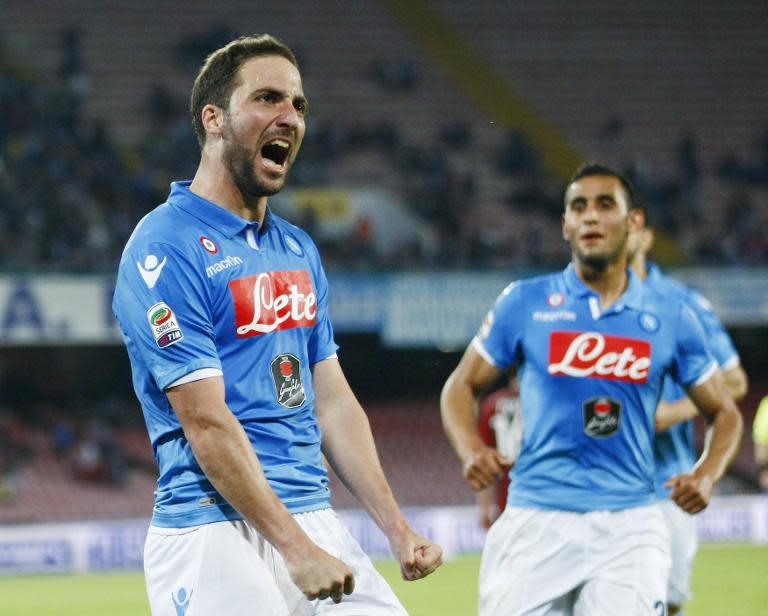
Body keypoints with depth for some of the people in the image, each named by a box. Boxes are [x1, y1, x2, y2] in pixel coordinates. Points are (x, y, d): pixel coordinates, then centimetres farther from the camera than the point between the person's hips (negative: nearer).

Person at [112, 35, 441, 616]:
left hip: (316, 518, 7)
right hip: (216, 531, -7)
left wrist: (397, 528, 9)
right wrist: (295, 548, -19)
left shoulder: (297, 249, 16)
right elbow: (206, 421, -15)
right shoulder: (165, 248, -9)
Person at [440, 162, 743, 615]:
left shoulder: (671, 319, 7)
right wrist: (472, 452, -7)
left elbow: (725, 414, 17)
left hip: (629, 526, 0)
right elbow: (462, 386, 12)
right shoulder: (525, 303, 5)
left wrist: (706, 475, -3)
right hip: (537, 522, 0)